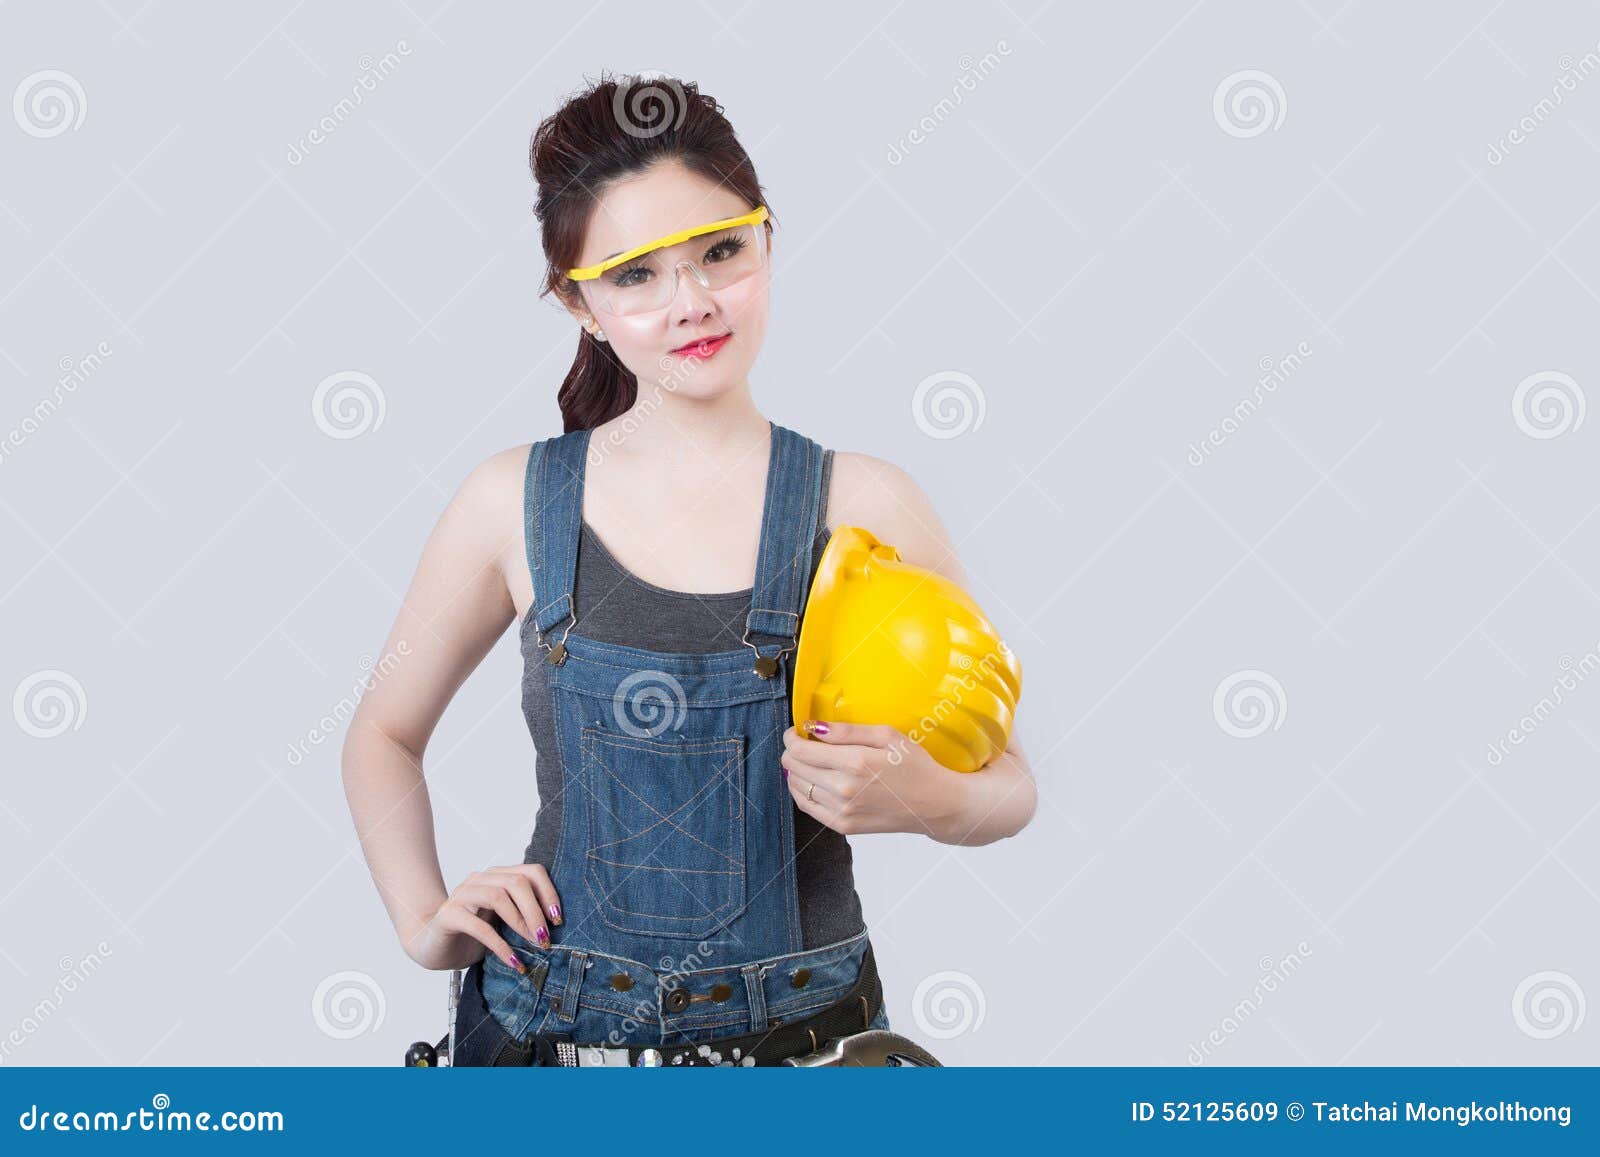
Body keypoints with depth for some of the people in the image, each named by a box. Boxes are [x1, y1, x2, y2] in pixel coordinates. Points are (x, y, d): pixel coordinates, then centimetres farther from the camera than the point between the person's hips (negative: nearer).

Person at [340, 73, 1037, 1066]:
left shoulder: (864, 504, -8)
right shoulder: (515, 503, -4)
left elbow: (1009, 786, -1)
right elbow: (385, 735, 11)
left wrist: (925, 799, -21)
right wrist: (425, 920, -2)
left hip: (800, 1029, 0)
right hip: (553, 1026, 1)